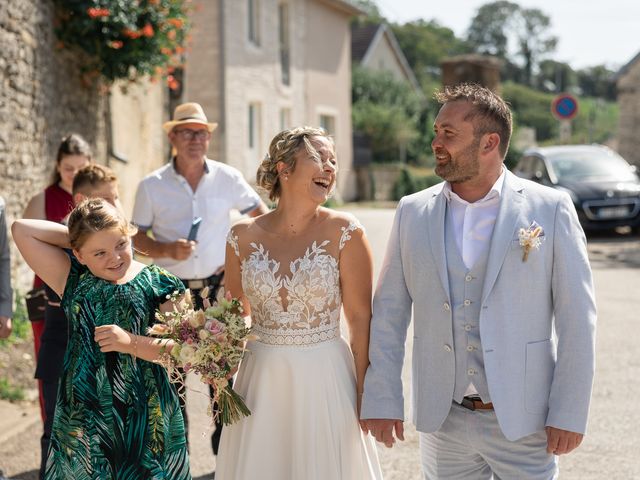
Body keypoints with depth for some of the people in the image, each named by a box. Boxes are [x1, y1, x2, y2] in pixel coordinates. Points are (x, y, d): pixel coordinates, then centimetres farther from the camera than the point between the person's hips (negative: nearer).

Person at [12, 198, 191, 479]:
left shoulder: (157, 284, -3)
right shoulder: (74, 281, 4)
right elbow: (21, 230, -2)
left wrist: (131, 343, -19)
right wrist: (74, 236, -1)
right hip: (83, 421, 2)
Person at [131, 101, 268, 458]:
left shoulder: (227, 178, -2)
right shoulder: (152, 186, -4)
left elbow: (262, 216, 8)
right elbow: (137, 237, 2)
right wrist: (166, 250, -17)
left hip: (218, 287, 0)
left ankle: (227, 450, 22)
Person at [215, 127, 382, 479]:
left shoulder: (344, 232, -8)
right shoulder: (244, 236, -2)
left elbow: (361, 318, -6)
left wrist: (365, 394, -6)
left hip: (325, 380, -2)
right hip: (261, 380, 2)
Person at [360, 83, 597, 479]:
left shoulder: (550, 209, -6)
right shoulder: (413, 212, 3)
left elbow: (577, 317, -6)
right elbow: (389, 313, 4)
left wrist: (569, 414, -9)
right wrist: (381, 400, 0)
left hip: (523, 422, -2)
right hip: (442, 420, 3)